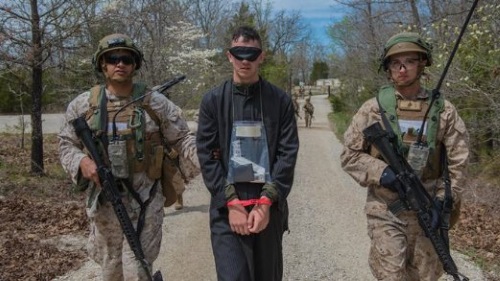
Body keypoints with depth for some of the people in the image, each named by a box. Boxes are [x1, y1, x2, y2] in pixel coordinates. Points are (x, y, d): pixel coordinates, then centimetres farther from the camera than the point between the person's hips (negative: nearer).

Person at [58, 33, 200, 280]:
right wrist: (81, 161, -12)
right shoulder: (83, 104, 3)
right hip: (104, 202, 3)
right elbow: (67, 144, 10)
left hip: (145, 200, -2)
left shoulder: (155, 103, -2)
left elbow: (182, 139, 0)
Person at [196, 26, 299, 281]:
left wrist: (266, 202, -11)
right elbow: (207, 156, -2)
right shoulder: (213, 100, 2)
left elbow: (288, 153, -2)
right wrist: (232, 203, -10)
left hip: (269, 208, 1)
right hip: (227, 210, -1)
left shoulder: (280, 100, 3)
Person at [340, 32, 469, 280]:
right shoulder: (373, 109, -3)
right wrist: (380, 172, -16)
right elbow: (350, 155, -1)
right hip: (386, 212, -2)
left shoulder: (443, 110, 1)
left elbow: (458, 162, 2)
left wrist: (443, 201, -8)